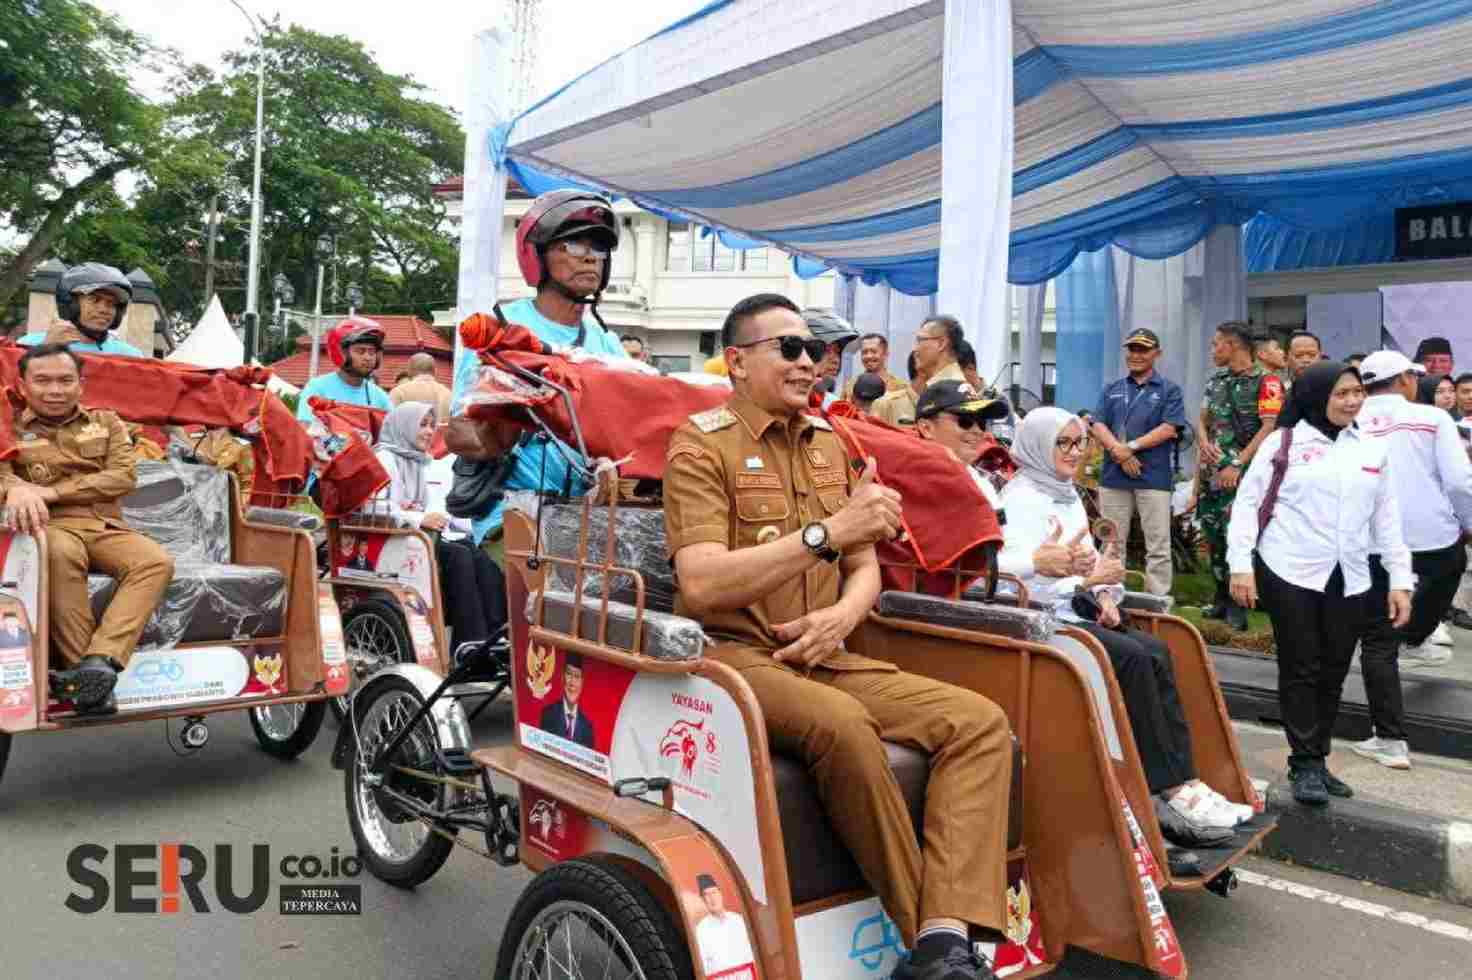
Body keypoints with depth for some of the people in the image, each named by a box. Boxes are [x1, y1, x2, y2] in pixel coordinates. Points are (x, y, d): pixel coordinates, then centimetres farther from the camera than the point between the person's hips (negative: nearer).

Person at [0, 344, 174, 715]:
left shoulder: (106, 422, 18)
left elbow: (124, 476, 3)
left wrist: (52, 492, -8)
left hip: (105, 528, 2)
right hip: (50, 528, -2)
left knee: (157, 561, -29)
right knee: (61, 552, -39)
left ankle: (99, 661, -40)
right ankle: (76, 666, -34)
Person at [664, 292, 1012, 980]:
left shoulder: (828, 443, 17)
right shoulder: (701, 445, -5)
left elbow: (864, 566, 18)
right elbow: (701, 585, -19)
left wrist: (844, 614, -6)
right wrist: (830, 530, -22)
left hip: (825, 659, 7)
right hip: (733, 655, -6)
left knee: (978, 720, -13)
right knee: (841, 723, -36)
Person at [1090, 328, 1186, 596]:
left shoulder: (1169, 390, 5)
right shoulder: (1111, 390, 15)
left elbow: (1169, 429, -6)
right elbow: (1098, 426, 4)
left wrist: (1130, 447, -13)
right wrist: (1119, 453, -13)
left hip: (1154, 477, -3)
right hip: (1113, 476, 3)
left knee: (1158, 547, -3)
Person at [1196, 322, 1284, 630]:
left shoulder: (1265, 382, -6)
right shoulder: (1215, 381, 16)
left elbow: (1269, 428, -13)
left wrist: (1238, 464, -18)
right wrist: (1204, 441, -3)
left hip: (1242, 473, -7)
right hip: (1211, 471, 7)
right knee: (1213, 536, 10)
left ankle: (1237, 605, 0)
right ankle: (1222, 599, 22)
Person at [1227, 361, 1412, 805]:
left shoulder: (1373, 449, 11)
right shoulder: (1283, 441, -2)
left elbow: (1387, 517, 14)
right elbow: (1247, 502, -2)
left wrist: (1400, 578, 9)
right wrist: (1241, 565, -10)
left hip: (1350, 580, 4)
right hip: (1291, 573, -4)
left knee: (1333, 672, 8)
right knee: (1300, 669, 1)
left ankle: (1317, 759, 21)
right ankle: (1305, 764, 9)